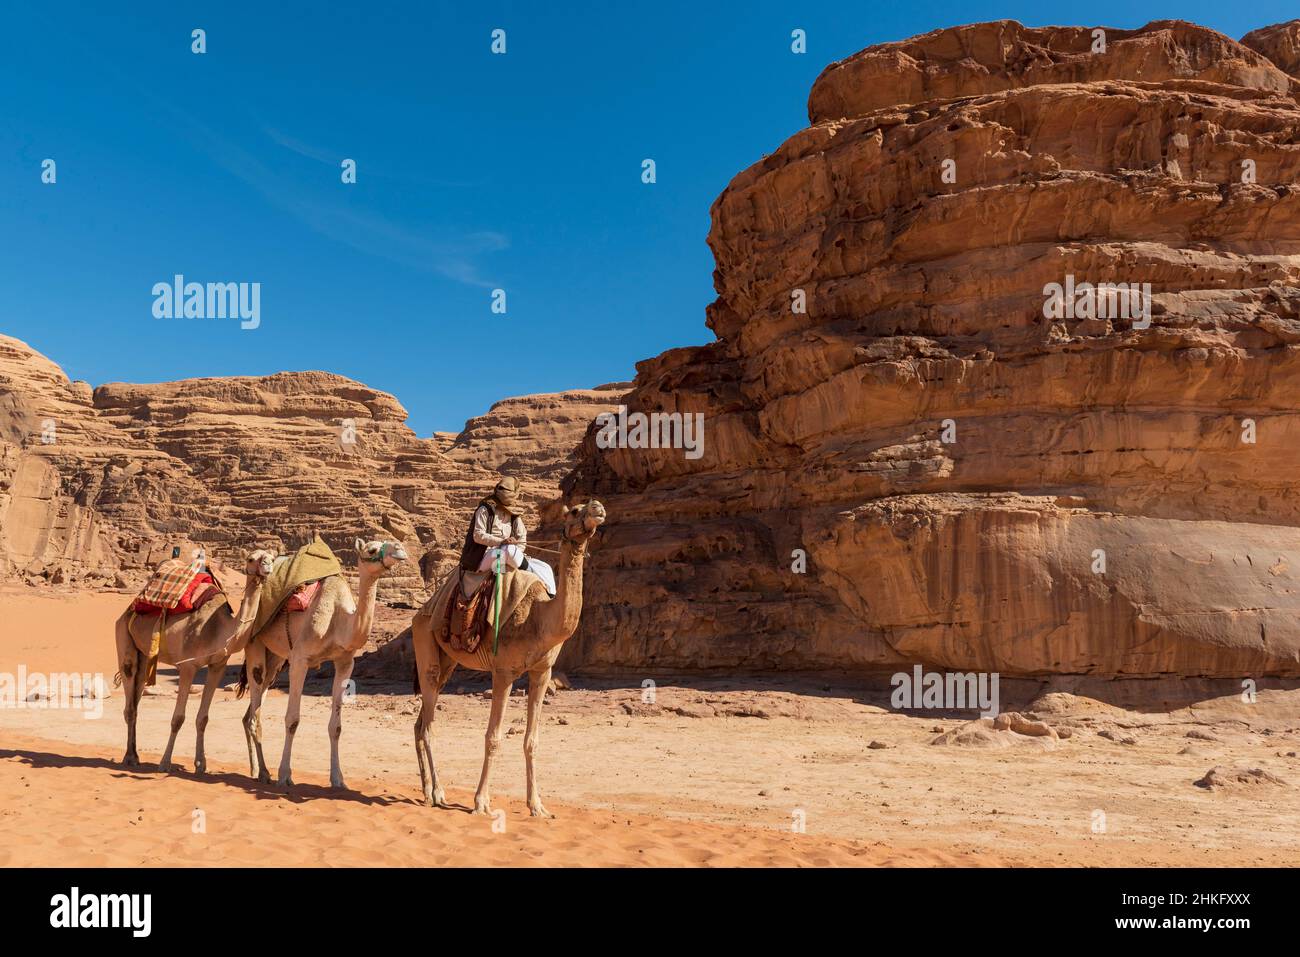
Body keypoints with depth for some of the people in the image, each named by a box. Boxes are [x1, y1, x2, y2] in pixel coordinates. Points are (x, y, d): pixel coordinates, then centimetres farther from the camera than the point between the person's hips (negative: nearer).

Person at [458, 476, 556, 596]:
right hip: (484, 558, -6)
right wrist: (501, 542, -26)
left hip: (505, 556, 6)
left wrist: (517, 552, -8)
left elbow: (522, 537, 13)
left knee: (545, 569, -8)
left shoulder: (514, 514, 12)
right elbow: (478, 535, -14)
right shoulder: (485, 509, -6)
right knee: (510, 549, -40)